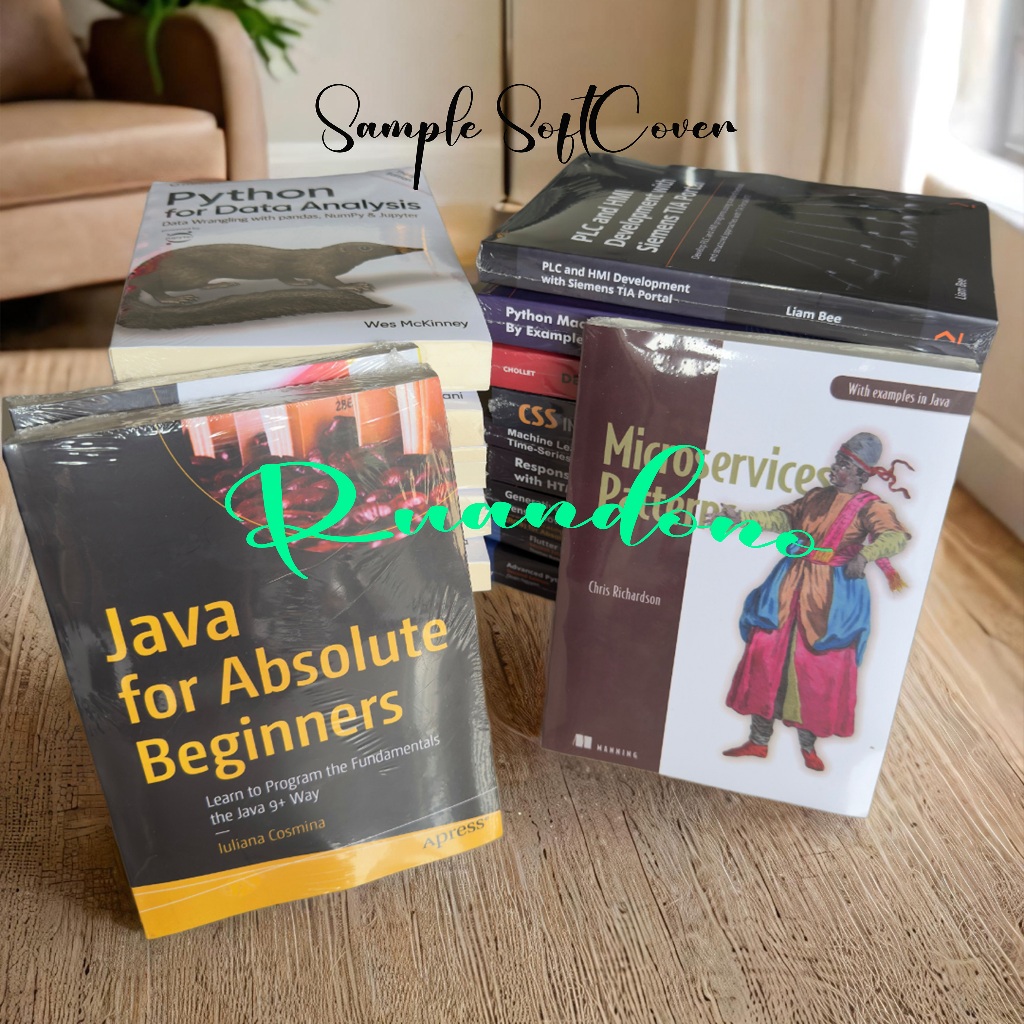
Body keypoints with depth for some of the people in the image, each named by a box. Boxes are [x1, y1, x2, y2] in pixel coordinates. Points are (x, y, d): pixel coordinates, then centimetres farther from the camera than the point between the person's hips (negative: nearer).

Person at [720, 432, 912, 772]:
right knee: (767, 656, 1)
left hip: (834, 595, -5)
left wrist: (865, 554, -37)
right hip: (791, 584, 5)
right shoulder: (816, 496, 13)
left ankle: (808, 745, 19)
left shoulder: (870, 506, -4)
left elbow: (896, 536, -20)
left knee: (818, 668, -1)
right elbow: (782, 518, 12)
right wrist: (742, 517, 0)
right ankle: (758, 741, 12)